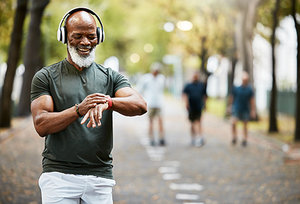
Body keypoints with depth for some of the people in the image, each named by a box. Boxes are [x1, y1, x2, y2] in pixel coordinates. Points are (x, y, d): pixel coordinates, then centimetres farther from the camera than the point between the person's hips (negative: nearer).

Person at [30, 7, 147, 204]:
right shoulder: (46, 77, 6)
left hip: (100, 178, 2)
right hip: (59, 175, -2)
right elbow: (41, 125, -7)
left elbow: (140, 106, -6)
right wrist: (79, 109, -23)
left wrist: (107, 102, -26)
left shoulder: (111, 77, 12)